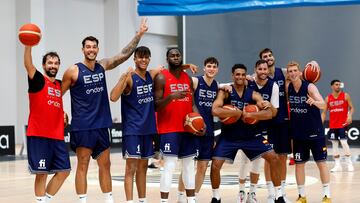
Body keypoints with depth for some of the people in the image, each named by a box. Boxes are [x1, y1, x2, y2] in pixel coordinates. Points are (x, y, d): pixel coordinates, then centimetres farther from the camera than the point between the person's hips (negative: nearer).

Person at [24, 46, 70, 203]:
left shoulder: (60, 85, 13)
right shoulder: (38, 80, -4)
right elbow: (28, 65, -23)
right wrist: (28, 46, -39)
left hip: (57, 137, 6)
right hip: (38, 136, -6)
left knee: (64, 171, 7)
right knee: (41, 173, -4)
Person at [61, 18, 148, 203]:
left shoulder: (102, 66, 7)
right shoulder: (74, 71, -8)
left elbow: (124, 54, 7)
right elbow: (57, 95, 0)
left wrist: (139, 34, 2)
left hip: (101, 125, 6)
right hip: (82, 126, -6)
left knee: (105, 165, 11)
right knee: (83, 165, -3)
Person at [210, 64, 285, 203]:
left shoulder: (253, 94, -2)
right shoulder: (225, 92, -10)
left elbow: (269, 114, -14)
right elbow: (215, 110, -28)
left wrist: (249, 115, -26)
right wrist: (240, 113, -25)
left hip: (251, 135, 2)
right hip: (229, 136, -2)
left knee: (273, 158, -6)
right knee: (215, 165, -13)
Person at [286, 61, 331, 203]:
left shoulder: (310, 87, -16)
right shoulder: (287, 88, -4)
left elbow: (323, 105, -28)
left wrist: (314, 102, -50)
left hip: (315, 132, -4)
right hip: (298, 133, 4)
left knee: (321, 162, 0)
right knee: (299, 163, 7)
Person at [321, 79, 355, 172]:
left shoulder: (345, 96, -2)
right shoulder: (328, 98, 5)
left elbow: (351, 107, 0)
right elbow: (324, 112, 8)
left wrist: (350, 116, -21)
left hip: (343, 124, -4)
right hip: (332, 125, 4)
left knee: (344, 142, -11)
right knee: (334, 144, 5)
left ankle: (349, 163, 2)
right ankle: (337, 165, 12)